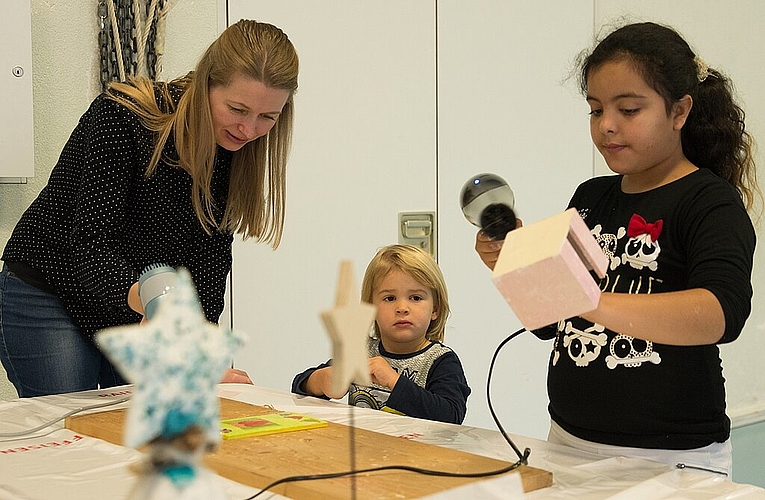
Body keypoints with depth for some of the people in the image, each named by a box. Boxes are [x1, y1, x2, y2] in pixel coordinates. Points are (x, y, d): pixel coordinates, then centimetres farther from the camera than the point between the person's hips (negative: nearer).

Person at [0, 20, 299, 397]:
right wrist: (140, 298, -49)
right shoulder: (122, 115, -24)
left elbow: (208, 266, -11)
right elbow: (92, 243, -30)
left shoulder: (238, 152, -7)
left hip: (138, 309, 5)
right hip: (48, 298, -5)